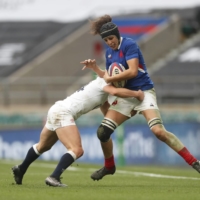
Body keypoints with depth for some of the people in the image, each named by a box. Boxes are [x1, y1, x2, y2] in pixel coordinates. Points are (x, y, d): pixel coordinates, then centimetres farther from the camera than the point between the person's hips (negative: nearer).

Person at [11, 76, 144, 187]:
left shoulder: (103, 96, 18)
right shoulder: (102, 82, -8)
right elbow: (115, 92, -28)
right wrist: (136, 94, -15)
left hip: (56, 111, 10)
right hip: (62, 113, -10)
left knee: (43, 146, 30)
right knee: (77, 150, -20)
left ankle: (20, 169, 45)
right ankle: (54, 178, -28)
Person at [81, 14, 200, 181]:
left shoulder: (129, 45, -14)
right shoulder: (109, 52, 10)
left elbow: (133, 71, -25)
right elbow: (108, 77, 18)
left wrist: (110, 78, -17)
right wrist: (94, 68, 3)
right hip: (125, 95, 7)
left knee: (158, 131, -24)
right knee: (103, 131, -2)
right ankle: (109, 166, 22)